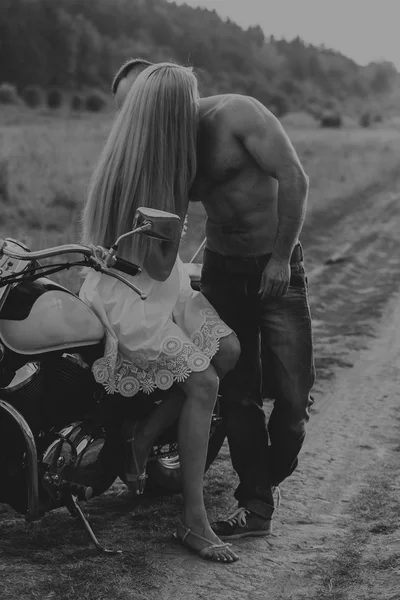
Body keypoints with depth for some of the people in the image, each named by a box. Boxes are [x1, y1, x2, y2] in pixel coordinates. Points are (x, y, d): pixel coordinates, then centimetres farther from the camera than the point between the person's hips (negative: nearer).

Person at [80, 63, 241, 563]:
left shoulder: (161, 162, -4)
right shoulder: (137, 179, -29)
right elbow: (158, 268, -22)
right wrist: (178, 205, -17)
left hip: (164, 288, 9)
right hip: (129, 301, -9)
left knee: (227, 349, -2)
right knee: (201, 383, -15)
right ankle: (192, 521, -8)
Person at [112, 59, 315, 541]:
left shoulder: (235, 113, -13)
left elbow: (293, 178, -15)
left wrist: (281, 258, -13)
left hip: (277, 266, -5)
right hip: (222, 270, 5)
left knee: (292, 394, -6)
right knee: (237, 394, 1)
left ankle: (271, 476, 21)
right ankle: (255, 506, 10)